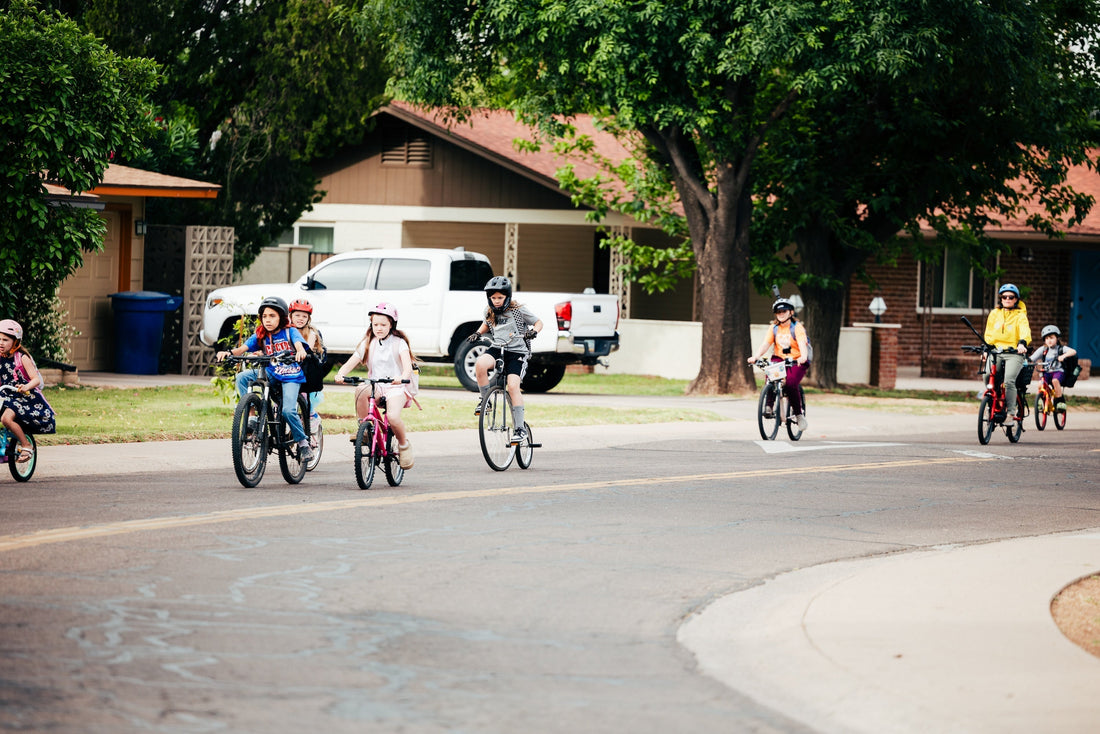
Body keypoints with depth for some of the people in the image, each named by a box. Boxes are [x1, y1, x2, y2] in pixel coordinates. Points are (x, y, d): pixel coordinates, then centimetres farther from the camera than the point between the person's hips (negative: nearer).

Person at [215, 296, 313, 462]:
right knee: (242, 377, -19)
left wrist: (300, 352, -48)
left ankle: (303, 443, -4)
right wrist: (229, 353, -31)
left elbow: (299, 344, -23)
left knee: (288, 410, -23)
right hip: (272, 374, 4)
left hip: (291, 376, -4)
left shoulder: (290, 332, -5)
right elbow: (243, 348, -10)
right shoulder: (260, 336, 3)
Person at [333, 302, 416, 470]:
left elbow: (407, 365, -17)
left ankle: (404, 444, -1)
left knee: (393, 416, -32)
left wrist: (402, 377, -40)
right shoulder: (368, 344, 10)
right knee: (361, 391, -34)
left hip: (396, 387, -3)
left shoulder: (399, 343, 0)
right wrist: (340, 374, -24)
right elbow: (351, 362, 0)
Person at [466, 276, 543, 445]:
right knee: (480, 364, -31)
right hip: (497, 349, 4)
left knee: (513, 386, -21)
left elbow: (539, 322, 7)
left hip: (517, 352, -4)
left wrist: (534, 332, -15)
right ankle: (485, 400, -10)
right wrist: (478, 333, 11)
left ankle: (520, 429, -15)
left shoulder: (519, 310, -3)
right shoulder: (489, 312, 10)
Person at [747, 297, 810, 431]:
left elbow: (802, 343, -20)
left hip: (797, 361, -3)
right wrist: (755, 356, -22)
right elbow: (765, 344, -3)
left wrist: (803, 356, -42)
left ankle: (798, 413, -5)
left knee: (791, 384, -26)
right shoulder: (774, 328, 7)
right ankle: (769, 406, -25)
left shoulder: (797, 327, -5)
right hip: (779, 359, 3)